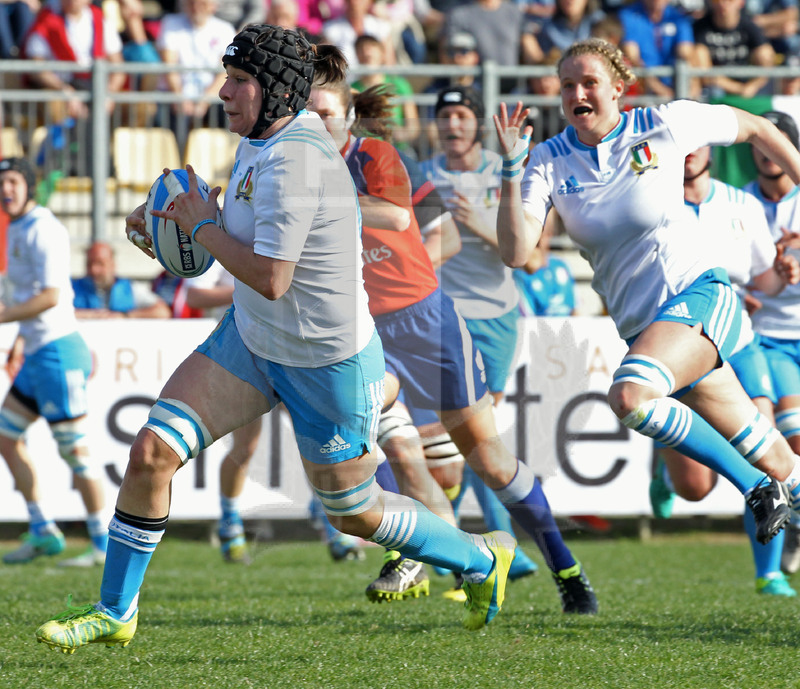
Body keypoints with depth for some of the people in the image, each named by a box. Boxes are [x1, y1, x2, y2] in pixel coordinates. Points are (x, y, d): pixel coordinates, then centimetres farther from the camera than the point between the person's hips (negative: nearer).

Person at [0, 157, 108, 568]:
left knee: (74, 449, -7)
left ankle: (104, 545, -2)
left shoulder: (41, 230, -15)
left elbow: (51, 296, -23)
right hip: (37, 353, 10)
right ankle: (42, 532, 17)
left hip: (57, 350, -10)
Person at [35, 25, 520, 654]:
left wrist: (203, 226, -17)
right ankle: (114, 613, 7)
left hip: (325, 362, -8)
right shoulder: (265, 138, -1)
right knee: (151, 452, -5)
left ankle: (482, 559, 34)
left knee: (354, 514, 10)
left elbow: (271, 278, -31)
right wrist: (177, 214, 4)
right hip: (252, 340, 8)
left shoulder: (293, 162, -29)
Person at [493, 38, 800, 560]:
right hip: (640, 324, 4)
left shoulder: (663, 126, -4)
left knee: (630, 396, -31)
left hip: (697, 294, -4)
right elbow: (516, 253, -10)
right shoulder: (550, 162, 2)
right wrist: (512, 170, -18)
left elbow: (756, 128, 10)